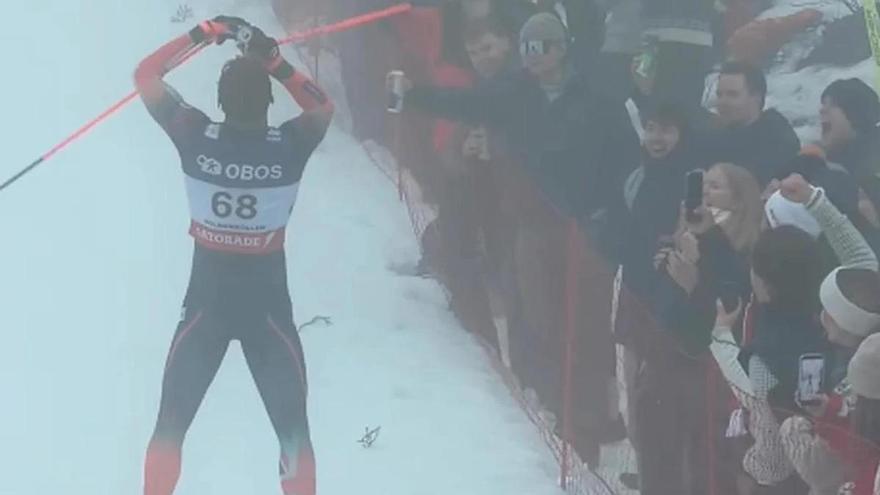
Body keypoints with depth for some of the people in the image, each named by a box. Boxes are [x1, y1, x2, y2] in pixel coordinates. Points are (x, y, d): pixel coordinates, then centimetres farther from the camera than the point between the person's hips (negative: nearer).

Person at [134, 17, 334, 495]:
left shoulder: (195, 137, -14)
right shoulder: (290, 146, -15)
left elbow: (145, 75, 0)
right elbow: (322, 104, 8)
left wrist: (203, 33, 1)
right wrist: (275, 61, 2)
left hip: (205, 304, 1)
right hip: (268, 308, -1)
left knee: (171, 424, 14)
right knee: (292, 429, 11)